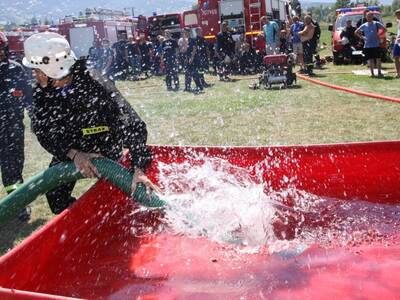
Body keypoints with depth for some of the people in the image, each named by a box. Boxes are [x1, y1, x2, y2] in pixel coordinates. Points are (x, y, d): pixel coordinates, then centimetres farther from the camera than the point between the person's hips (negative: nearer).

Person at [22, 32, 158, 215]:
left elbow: (131, 124, -37)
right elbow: (42, 131, -18)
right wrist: (73, 154, -35)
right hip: (68, 153, 4)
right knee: (55, 197, 4)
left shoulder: (95, 85, -34)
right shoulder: (41, 92, -17)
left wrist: (139, 169, -47)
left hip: (105, 150, -4)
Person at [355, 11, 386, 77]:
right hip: (367, 45, 2)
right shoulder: (364, 25, 9)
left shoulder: (376, 24, 2)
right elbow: (356, 32, 19)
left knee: (378, 59, -2)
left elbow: (384, 29, 2)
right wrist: (361, 37, 7)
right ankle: (372, 73, 10)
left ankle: (379, 72, 6)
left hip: (376, 45, -2)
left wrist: (379, 34, -7)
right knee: (370, 60, 3)